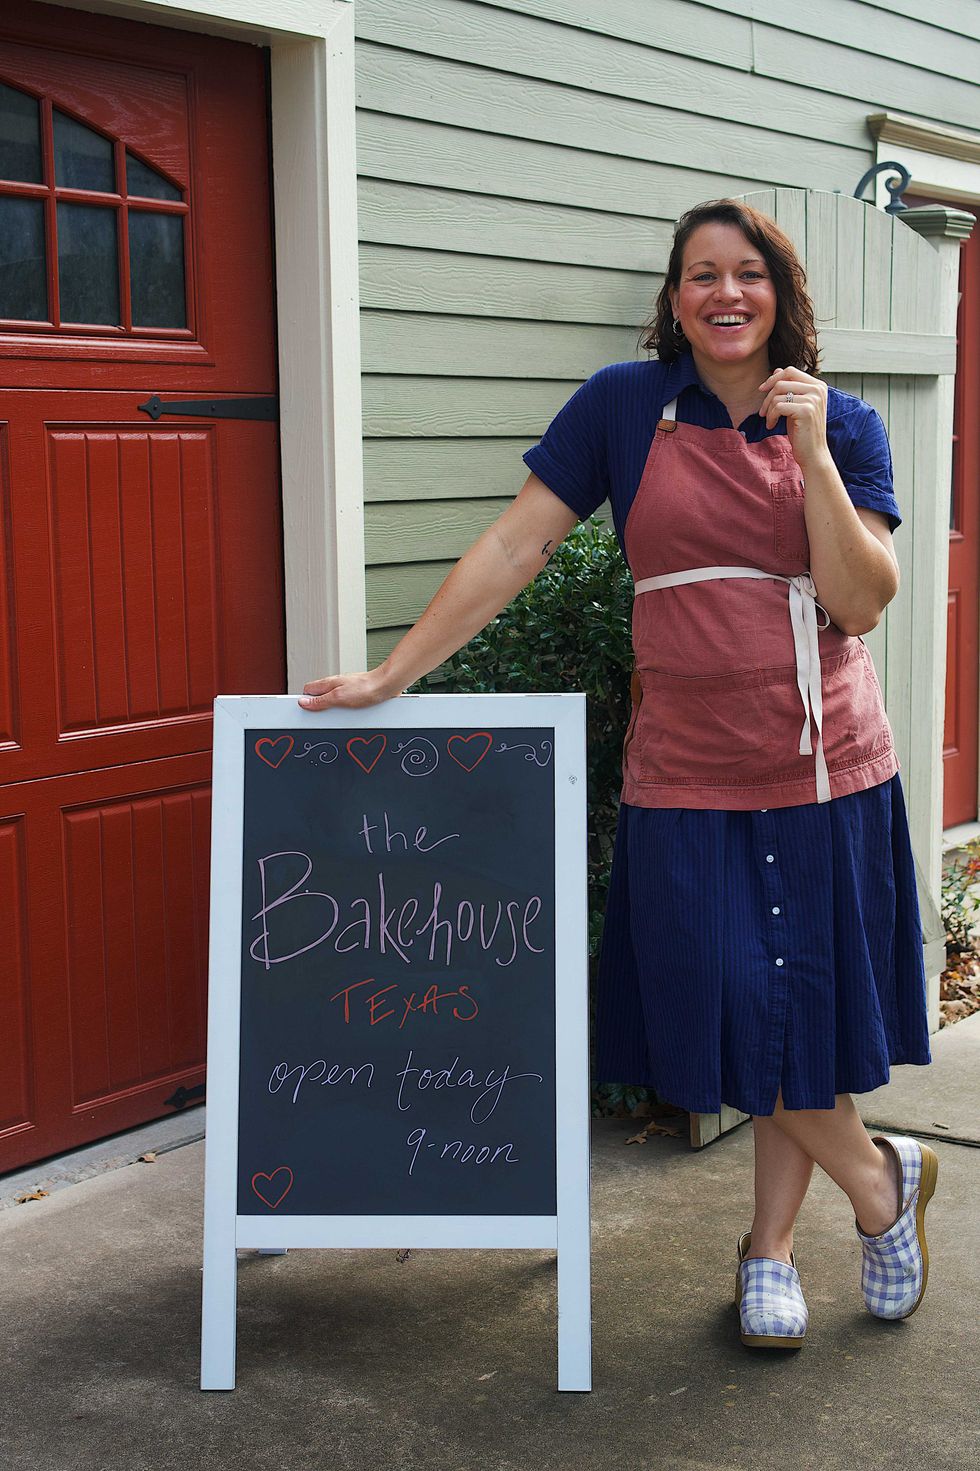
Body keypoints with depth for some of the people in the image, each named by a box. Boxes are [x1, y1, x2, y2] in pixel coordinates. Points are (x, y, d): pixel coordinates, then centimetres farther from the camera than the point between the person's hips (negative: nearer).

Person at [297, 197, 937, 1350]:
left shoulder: (843, 425, 3)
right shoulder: (624, 404, 1)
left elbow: (861, 603, -6)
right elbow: (513, 545, 0)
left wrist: (810, 452, -14)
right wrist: (393, 672, -3)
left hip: (827, 773, 1)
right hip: (687, 776, -1)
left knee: (808, 1014, 6)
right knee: (742, 1018, -1)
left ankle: (770, 1249, 26)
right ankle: (883, 1182, 26)